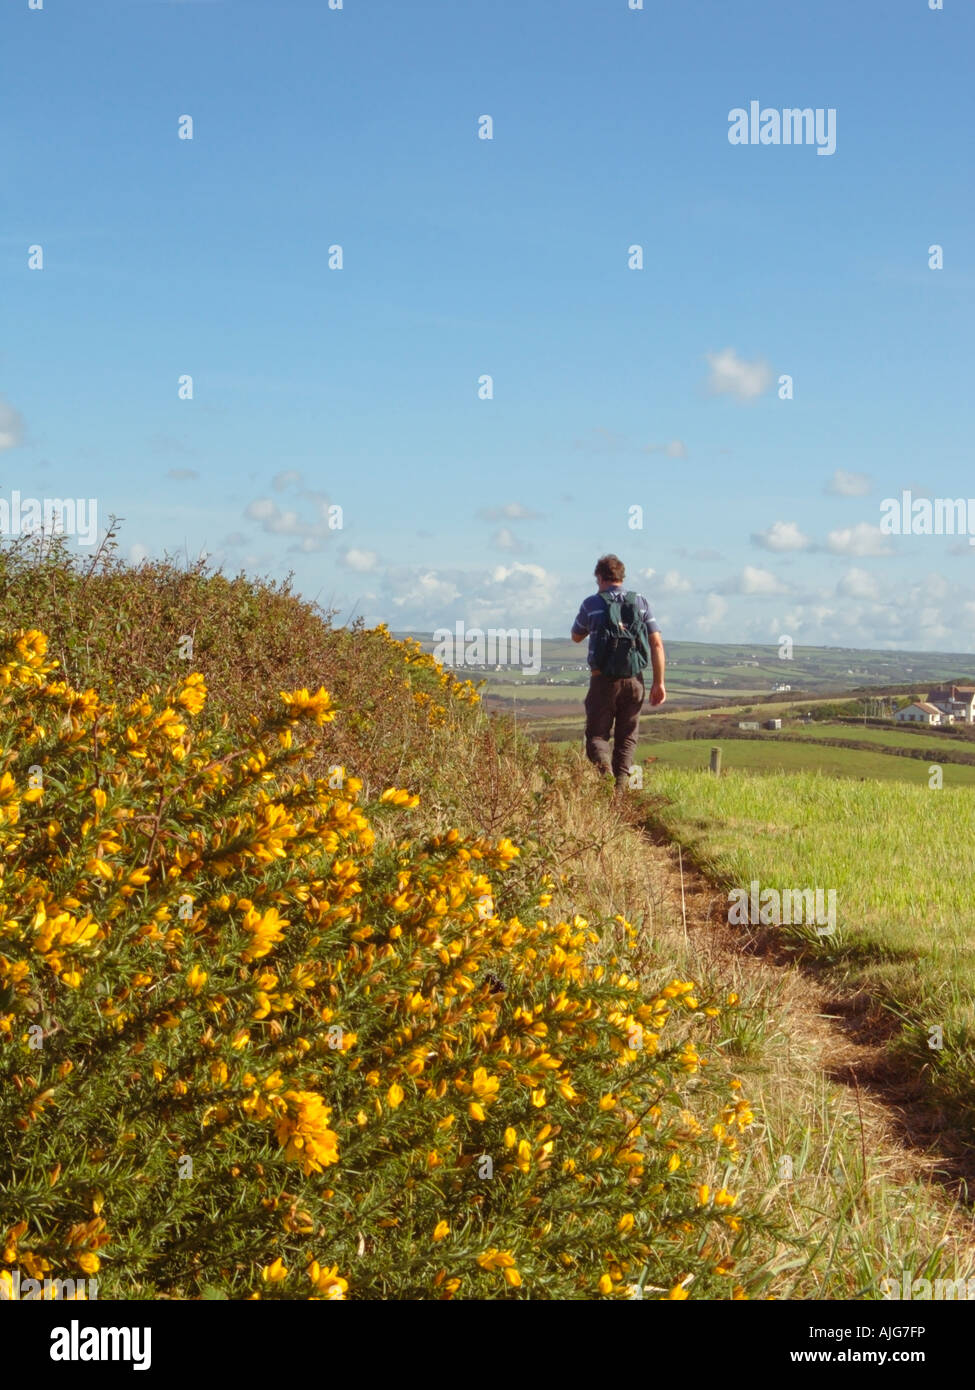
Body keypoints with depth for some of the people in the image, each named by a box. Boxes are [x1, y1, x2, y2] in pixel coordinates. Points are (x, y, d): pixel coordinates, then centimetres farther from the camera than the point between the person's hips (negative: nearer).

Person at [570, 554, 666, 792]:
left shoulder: (592, 603, -1)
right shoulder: (640, 602, 5)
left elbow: (576, 637, 15)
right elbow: (657, 643, 0)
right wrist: (659, 682, 3)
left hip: (603, 680, -2)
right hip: (634, 680, 2)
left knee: (597, 734, 5)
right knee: (627, 737, 13)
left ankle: (604, 768, -23)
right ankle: (621, 786, 1)